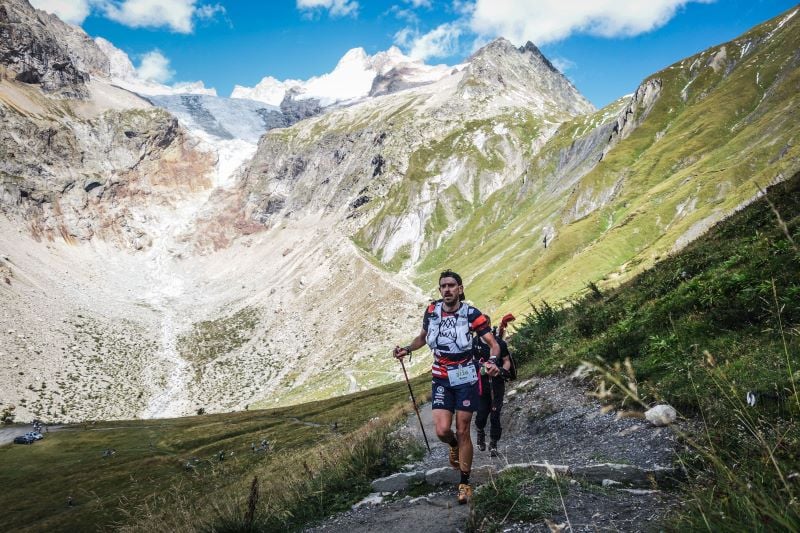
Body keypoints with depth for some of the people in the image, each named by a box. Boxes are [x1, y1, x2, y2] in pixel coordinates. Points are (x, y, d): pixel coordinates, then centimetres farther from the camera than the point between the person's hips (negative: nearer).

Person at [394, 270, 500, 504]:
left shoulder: (472, 314, -11)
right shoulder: (432, 311, -1)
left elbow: (493, 344, -11)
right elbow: (422, 337, 16)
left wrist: (492, 361, -32)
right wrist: (407, 349, -2)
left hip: (466, 378, -2)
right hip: (441, 379, 2)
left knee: (462, 432, 2)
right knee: (442, 430, -9)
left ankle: (464, 483, 17)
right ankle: (454, 446, 29)